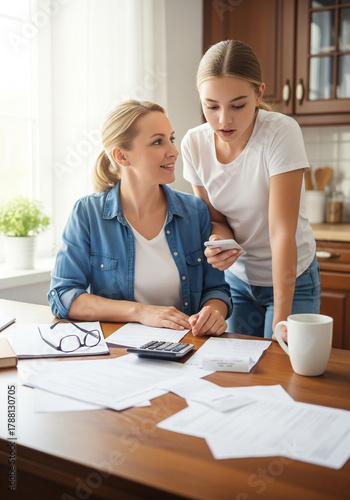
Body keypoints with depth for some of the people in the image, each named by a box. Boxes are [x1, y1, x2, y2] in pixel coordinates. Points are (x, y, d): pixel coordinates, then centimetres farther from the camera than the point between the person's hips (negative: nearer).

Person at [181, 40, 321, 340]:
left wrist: (281, 318, -26)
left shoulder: (281, 132, -23)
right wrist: (219, 242, -24)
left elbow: (282, 229, -26)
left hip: (292, 278, -3)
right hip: (236, 276, 3)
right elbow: (214, 217, 0)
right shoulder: (194, 144, -11)